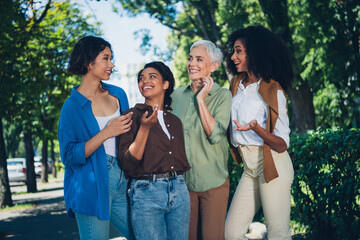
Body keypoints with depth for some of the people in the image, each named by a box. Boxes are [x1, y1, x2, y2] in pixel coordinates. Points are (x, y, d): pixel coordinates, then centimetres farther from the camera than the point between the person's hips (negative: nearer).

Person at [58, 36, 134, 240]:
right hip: (92, 188, -5)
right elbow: (69, 155, -11)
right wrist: (106, 133, -18)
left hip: (121, 183, 6)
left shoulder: (118, 94, 11)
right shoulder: (73, 106, -5)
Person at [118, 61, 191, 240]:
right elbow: (128, 162, -10)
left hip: (179, 191, 5)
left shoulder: (175, 120, 13)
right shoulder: (133, 115, -1)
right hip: (147, 192, -4)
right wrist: (144, 128, -18)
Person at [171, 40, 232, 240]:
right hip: (183, 181, 4)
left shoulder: (223, 96, -6)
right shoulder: (177, 96, 6)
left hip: (213, 182, -4)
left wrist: (201, 99, -16)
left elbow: (215, 134, -18)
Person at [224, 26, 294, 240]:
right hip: (249, 168, 7)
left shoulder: (272, 91, -7)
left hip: (272, 165, -7)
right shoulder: (237, 84, 12)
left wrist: (256, 128, -28)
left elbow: (282, 145, -11)